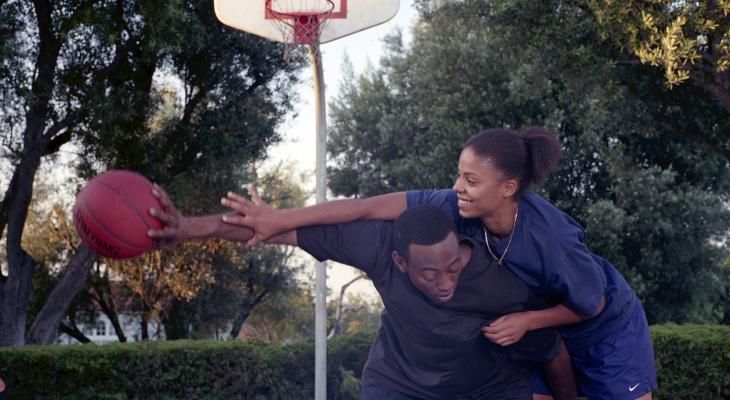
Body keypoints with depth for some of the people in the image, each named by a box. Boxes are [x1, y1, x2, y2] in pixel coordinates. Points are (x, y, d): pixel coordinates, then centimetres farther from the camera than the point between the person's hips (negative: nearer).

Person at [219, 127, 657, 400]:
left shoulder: (553, 241, -39)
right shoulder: (461, 208, -29)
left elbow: (593, 305, -20)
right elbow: (373, 206, -33)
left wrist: (525, 322, -31)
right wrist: (281, 219, -36)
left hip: (608, 328, -4)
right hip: (543, 333, 5)